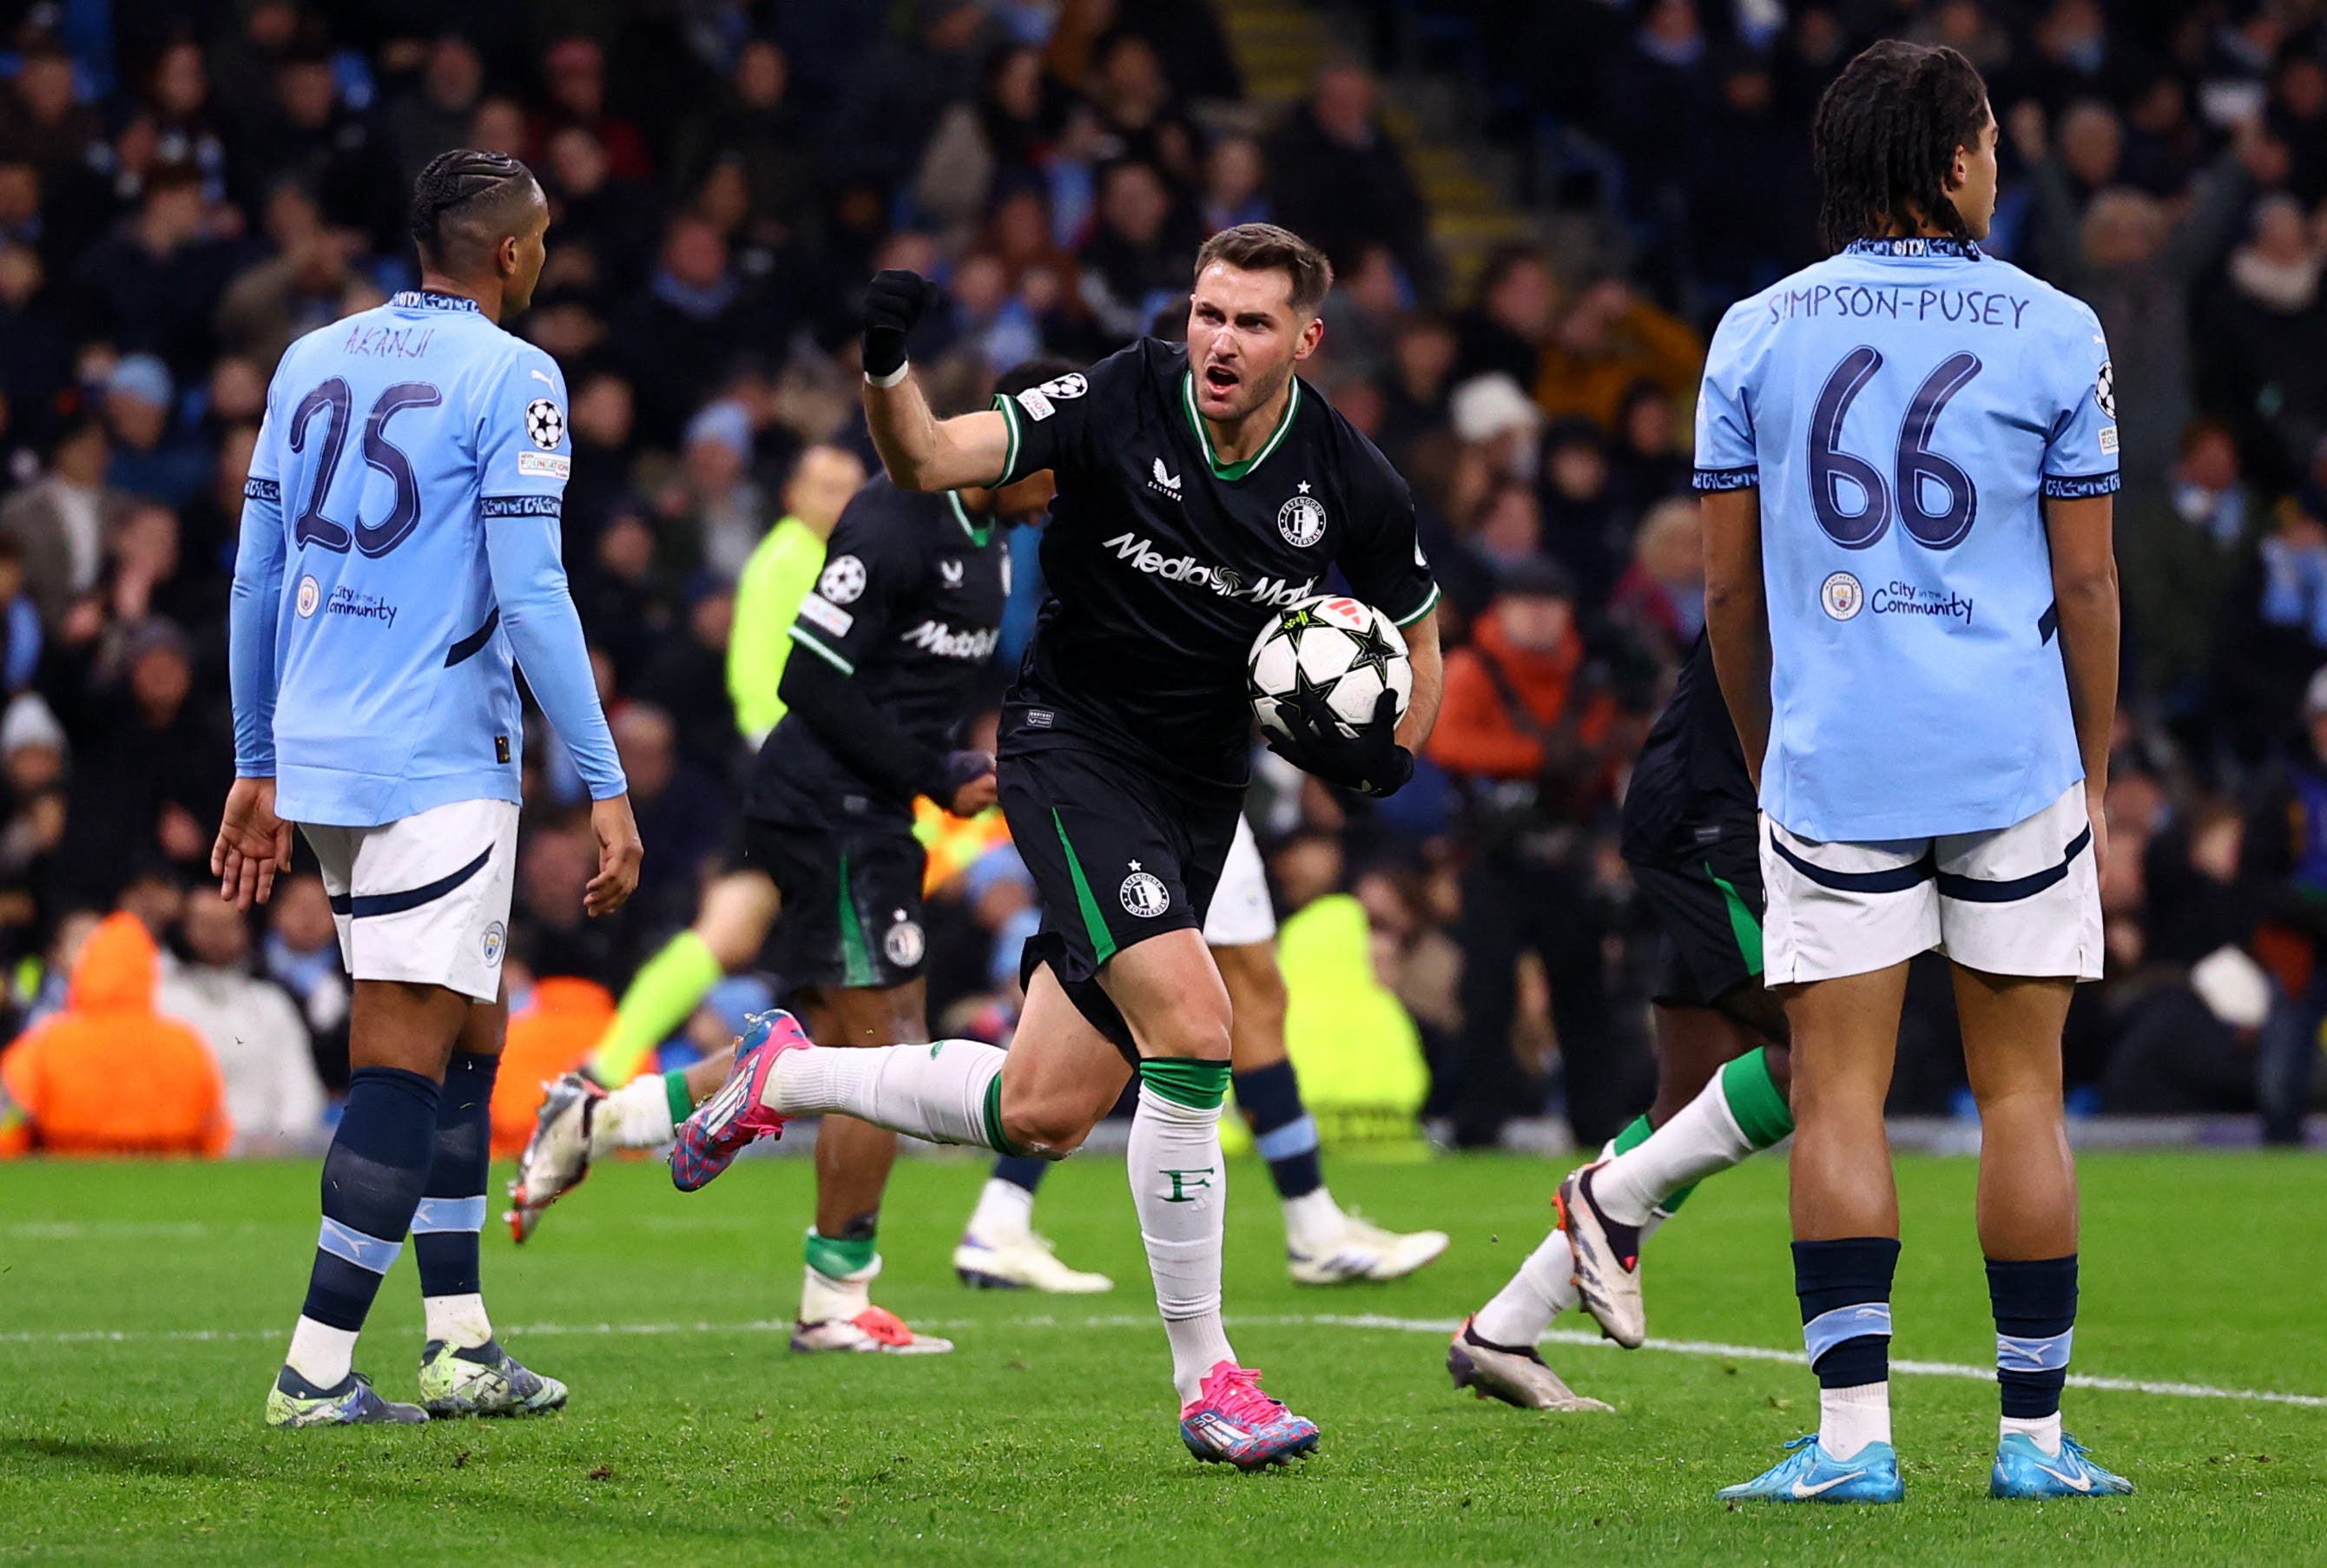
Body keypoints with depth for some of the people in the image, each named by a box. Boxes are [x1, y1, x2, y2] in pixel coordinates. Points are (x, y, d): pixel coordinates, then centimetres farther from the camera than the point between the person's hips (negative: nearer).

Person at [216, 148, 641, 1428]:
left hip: (316, 751, 8)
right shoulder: (510, 377, -8)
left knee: (467, 1036, 17)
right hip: (437, 760, -8)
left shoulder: (312, 362, 13)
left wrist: (256, 769, 23)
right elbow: (530, 600, -13)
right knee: (408, 1060, -5)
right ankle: (316, 1370, -9)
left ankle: (460, 1344, 17)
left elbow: (257, 578, 15)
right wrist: (606, 786, -10)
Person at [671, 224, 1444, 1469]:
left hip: (1199, 792, 4)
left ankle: (786, 1077, 31)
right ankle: (1204, 1375, -15)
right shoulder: (1120, 406, -13)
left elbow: (1415, 633, 12)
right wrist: (887, 371, -39)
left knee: (1041, 1117, 4)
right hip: (1074, 745, -4)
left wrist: (1388, 750, -7)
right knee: (1191, 1023, -25)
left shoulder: (1352, 486, -5)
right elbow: (927, 461, -19)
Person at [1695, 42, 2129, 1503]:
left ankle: (1853, 1432, -6)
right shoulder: (2054, 331, 0)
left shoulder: (1756, 333, 4)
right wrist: (2098, 774, 11)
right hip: (2014, 769, -1)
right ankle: (2034, 1435, 8)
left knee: (1838, 1093, 1)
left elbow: (1727, 586, 6)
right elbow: (2088, 584, 1)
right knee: (2023, 1093, 5)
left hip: (1831, 766, 1)